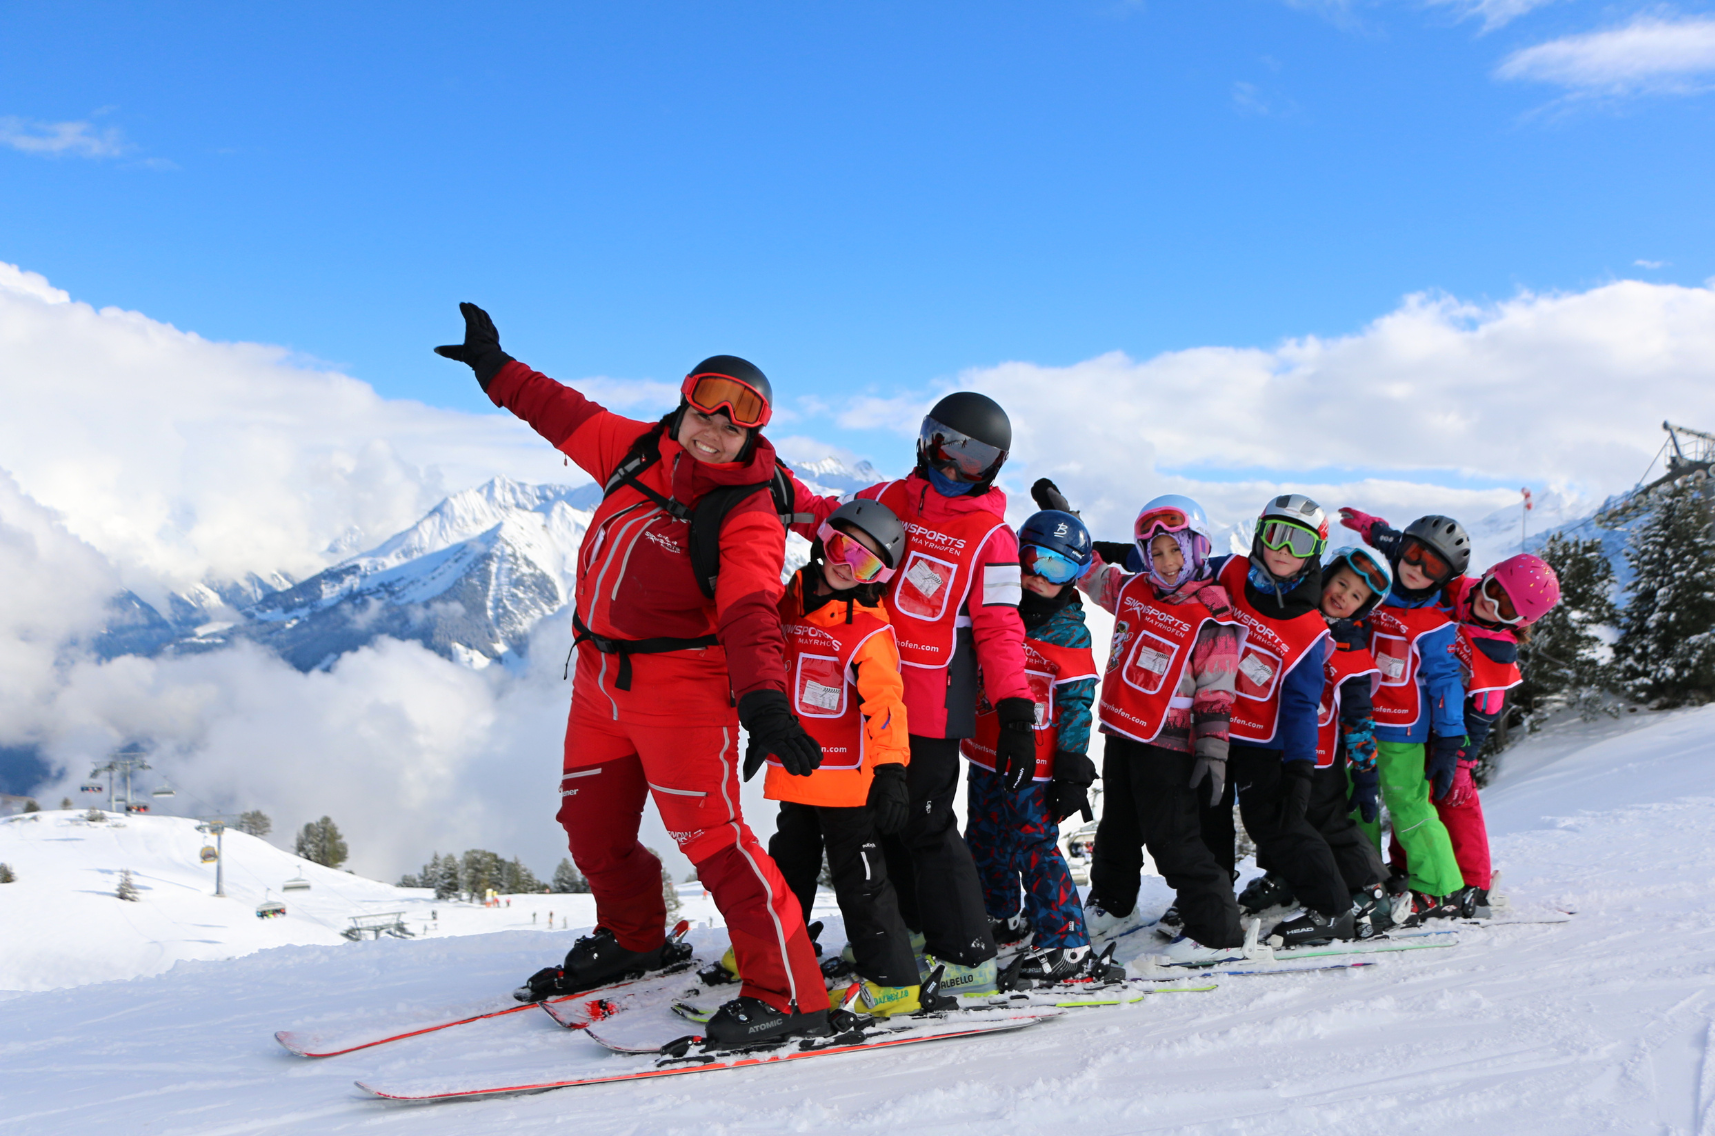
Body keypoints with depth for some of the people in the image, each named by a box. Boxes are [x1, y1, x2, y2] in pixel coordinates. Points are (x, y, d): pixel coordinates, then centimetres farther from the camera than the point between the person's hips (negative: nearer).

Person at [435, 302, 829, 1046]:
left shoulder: (747, 518, -15)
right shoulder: (637, 451, 4)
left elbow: (750, 617, -27)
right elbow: (567, 415, 20)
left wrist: (763, 698, -44)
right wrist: (496, 368, 28)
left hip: (681, 688, -7)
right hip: (600, 679, 7)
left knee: (710, 833, -15)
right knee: (592, 830, 19)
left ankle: (788, 994, -11)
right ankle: (634, 940, 44)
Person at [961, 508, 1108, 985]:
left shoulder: (1069, 632, -7)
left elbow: (1077, 702, -7)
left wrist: (1072, 770, -11)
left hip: (1035, 764, -6)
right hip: (984, 754, 6)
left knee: (1035, 847, -7)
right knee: (985, 842, 18)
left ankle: (1066, 946, 0)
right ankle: (1002, 919, 38)